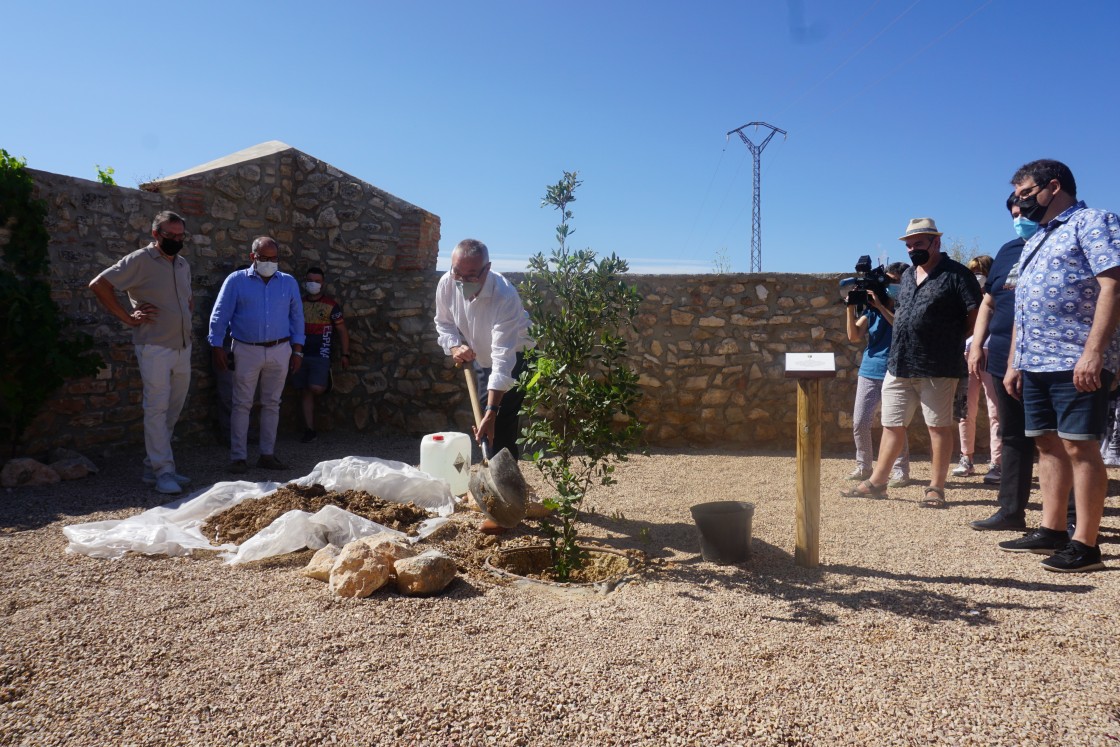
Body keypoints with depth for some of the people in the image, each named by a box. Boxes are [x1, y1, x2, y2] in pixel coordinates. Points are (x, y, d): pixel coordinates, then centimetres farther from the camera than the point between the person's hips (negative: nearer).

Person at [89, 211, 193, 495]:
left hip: (183, 347, 7)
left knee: (173, 409, 11)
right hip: (155, 348, -7)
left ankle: (153, 466, 21)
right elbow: (99, 284, -13)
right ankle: (163, 471, -1)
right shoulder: (140, 260, -8)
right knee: (157, 409, -5)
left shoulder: (183, 265, 14)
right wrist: (128, 317, -13)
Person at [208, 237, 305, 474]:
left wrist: (297, 351, 5)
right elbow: (219, 316, 0)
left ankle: (267, 454, 16)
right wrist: (217, 347, -6)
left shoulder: (289, 282, 7)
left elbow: (297, 318, 9)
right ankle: (238, 457, 6)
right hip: (247, 350, -2)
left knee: (272, 403, 8)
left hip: (280, 351, 3)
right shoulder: (236, 280, -1)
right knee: (242, 404, 0)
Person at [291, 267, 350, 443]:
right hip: (301, 354, 4)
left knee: (315, 388, -20)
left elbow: (342, 331, 3)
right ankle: (310, 430, 9)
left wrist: (345, 354, -3)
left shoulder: (331, 305, 0)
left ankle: (325, 383, 16)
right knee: (305, 392, 4)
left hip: (321, 355, -4)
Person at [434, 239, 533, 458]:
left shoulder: (505, 296, -38)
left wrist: (491, 412, -46)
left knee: (501, 426, -16)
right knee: (482, 421, 13)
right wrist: (455, 346, -21)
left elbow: (503, 358, -41)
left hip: (514, 360, -6)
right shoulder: (446, 284, -21)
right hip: (481, 359, 6)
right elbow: (443, 323, 1)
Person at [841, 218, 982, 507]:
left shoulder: (956, 274, -5)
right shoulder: (907, 275, 18)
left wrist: (949, 337, -5)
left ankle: (936, 488, 10)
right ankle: (876, 482, 17)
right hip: (899, 365, 7)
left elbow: (977, 315, -9)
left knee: (938, 426, 3)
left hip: (937, 367, -7)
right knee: (892, 426, 10)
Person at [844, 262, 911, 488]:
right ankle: (863, 466, 19)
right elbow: (854, 336, 3)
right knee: (859, 422, 5)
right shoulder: (871, 307, 9)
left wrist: (880, 306, -20)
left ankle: (901, 471, 4)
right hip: (869, 370, 5)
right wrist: (850, 308, -7)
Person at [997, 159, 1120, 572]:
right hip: (1036, 363, 9)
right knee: (1049, 445, 10)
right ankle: (1051, 531, 17)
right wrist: (1015, 362, 18)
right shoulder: (1035, 241, 22)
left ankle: (1085, 545, -2)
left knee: (1080, 447, -7)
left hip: (1077, 361, -8)